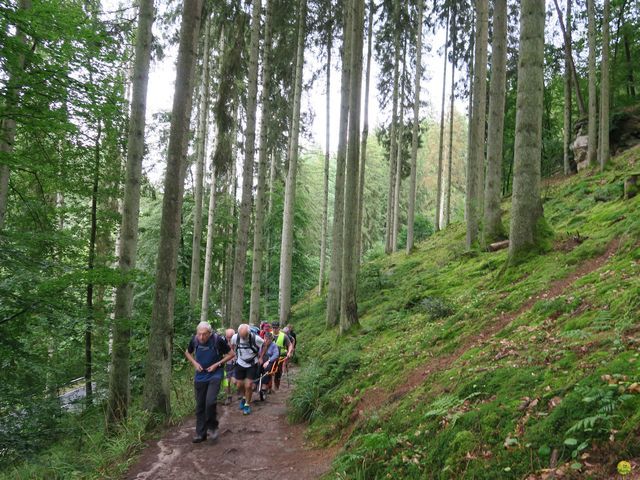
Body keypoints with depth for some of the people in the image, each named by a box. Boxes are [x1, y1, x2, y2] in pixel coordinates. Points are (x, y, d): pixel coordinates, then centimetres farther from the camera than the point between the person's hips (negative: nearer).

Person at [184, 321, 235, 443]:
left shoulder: (218, 340, -20)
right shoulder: (194, 340, -10)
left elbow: (231, 354, -7)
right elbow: (187, 352, 11)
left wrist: (217, 364, -15)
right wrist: (194, 363, -6)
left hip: (215, 375, -4)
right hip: (200, 376, 4)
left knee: (210, 401, -20)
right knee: (200, 405, 8)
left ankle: (212, 426, 5)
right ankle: (201, 433, 21)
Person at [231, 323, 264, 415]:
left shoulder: (255, 338, -27)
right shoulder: (235, 337, -19)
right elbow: (232, 345, 7)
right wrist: (235, 355, 6)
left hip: (252, 365, -3)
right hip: (240, 364, 3)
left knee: (248, 386, -7)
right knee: (239, 385, 8)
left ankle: (247, 404, 15)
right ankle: (244, 397, 39)